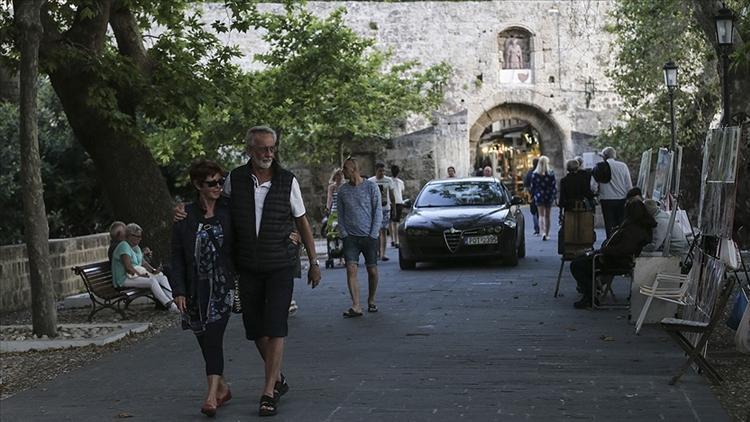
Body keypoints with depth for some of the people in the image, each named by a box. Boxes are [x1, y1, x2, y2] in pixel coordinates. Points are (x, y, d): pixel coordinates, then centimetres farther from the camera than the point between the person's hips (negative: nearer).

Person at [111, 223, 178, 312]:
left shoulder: (136, 247, 17)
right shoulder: (124, 246, -14)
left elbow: (143, 262, 18)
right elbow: (128, 267, -23)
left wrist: (153, 270, 2)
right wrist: (140, 274, -18)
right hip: (125, 279, -10)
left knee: (162, 277, -8)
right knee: (152, 281, -29)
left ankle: (172, 300, -21)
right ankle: (169, 305, -30)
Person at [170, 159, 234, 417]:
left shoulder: (228, 212, 2)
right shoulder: (185, 216, 2)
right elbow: (177, 256, 2)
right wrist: (178, 290, -5)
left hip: (221, 286, -2)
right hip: (195, 288, 2)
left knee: (213, 338, -13)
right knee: (205, 341, 9)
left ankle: (212, 395, -17)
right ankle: (222, 388, 26)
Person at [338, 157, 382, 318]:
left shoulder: (371, 187, 0)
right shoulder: (343, 191, 9)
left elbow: (378, 212, -1)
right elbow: (341, 215, 13)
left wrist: (373, 235, -8)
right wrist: (344, 234, -1)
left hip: (369, 236, -2)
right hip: (350, 237, 2)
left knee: (372, 271, 4)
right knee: (351, 269, -13)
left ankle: (371, 301, 25)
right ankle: (356, 306, -18)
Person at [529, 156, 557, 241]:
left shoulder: (535, 174, -5)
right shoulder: (551, 173, -6)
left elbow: (532, 186, 0)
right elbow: (554, 185, -4)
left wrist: (532, 196, 9)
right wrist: (555, 196, 3)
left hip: (539, 196, -1)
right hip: (549, 196, 1)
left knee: (541, 215, 0)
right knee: (547, 215, 11)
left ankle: (543, 232, -21)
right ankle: (547, 234, 18)